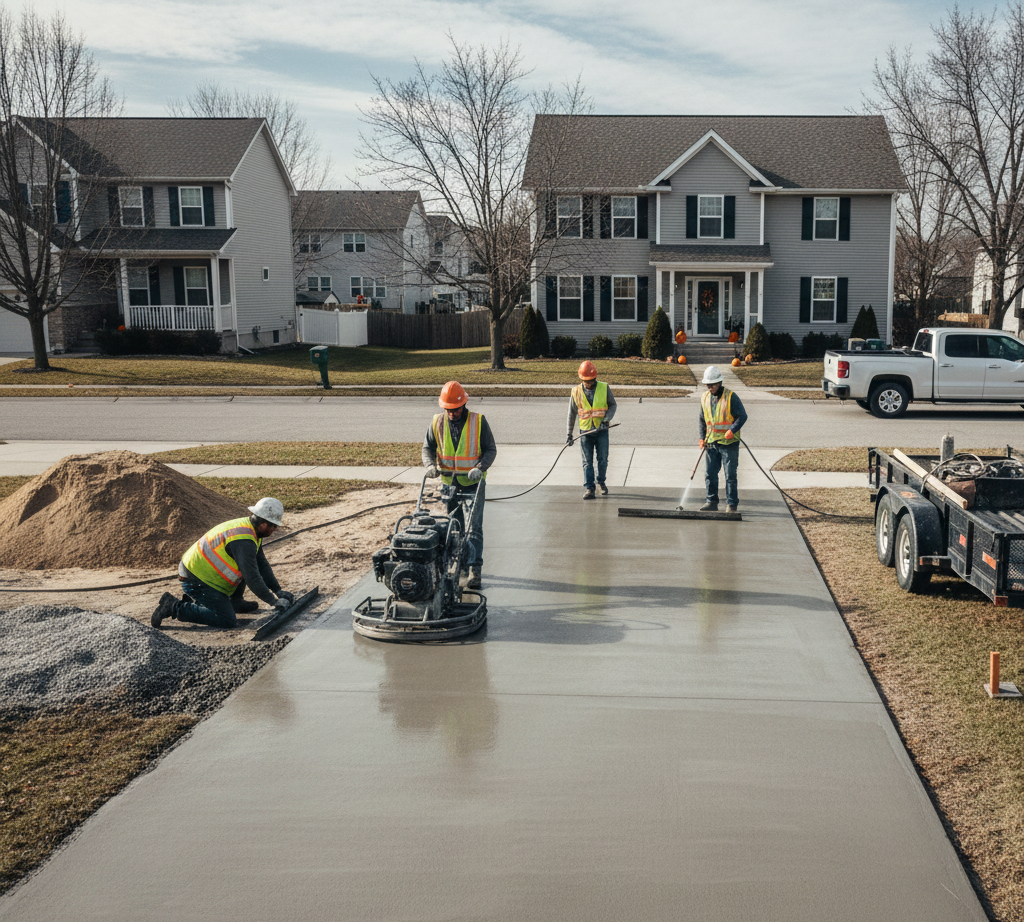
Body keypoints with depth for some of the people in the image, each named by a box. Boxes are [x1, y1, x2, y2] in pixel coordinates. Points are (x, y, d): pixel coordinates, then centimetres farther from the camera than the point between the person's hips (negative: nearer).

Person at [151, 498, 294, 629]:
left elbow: (262, 565, 14)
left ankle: (234, 602, 18)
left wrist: (278, 591, 10)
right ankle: (175, 607, -10)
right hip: (196, 582, -10)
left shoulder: (248, 527, 6)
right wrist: (273, 601, -16)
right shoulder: (243, 541, -25)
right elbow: (252, 578, -25)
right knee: (227, 621, -14)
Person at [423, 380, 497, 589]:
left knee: (473, 527, -10)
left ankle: (474, 570, -12)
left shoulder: (478, 422, -8)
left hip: (473, 485, -4)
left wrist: (480, 468, -20)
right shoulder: (437, 423, -1)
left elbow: (490, 449, -3)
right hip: (449, 484, 4)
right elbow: (427, 447, 7)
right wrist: (430, 464, -14)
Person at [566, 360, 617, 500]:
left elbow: (613, 405, 6)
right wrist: (569, 433, 5)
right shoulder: (576, 391, 1)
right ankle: (589, 489, -1)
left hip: (602, 430, 0)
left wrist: (606, 420, -11)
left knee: (602, 459, 6)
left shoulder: (604, 388, -2)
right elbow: (571, 413, 7)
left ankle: (601, 482, 30)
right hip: (585, 431, 0)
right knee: (587, 461, -2)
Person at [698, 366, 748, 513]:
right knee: (710, 474, 7)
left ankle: (731, 504, 6)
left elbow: (742, 416, -8)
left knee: (730, 475, -1)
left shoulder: (730, 396, -9)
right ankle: (711, 501, 19)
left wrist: (732, 430, -21)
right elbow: (702, 419, 19)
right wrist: (702, 437, 11)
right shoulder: (704, 397, 9)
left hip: (729, 442, -5)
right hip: (711, 442, 5)